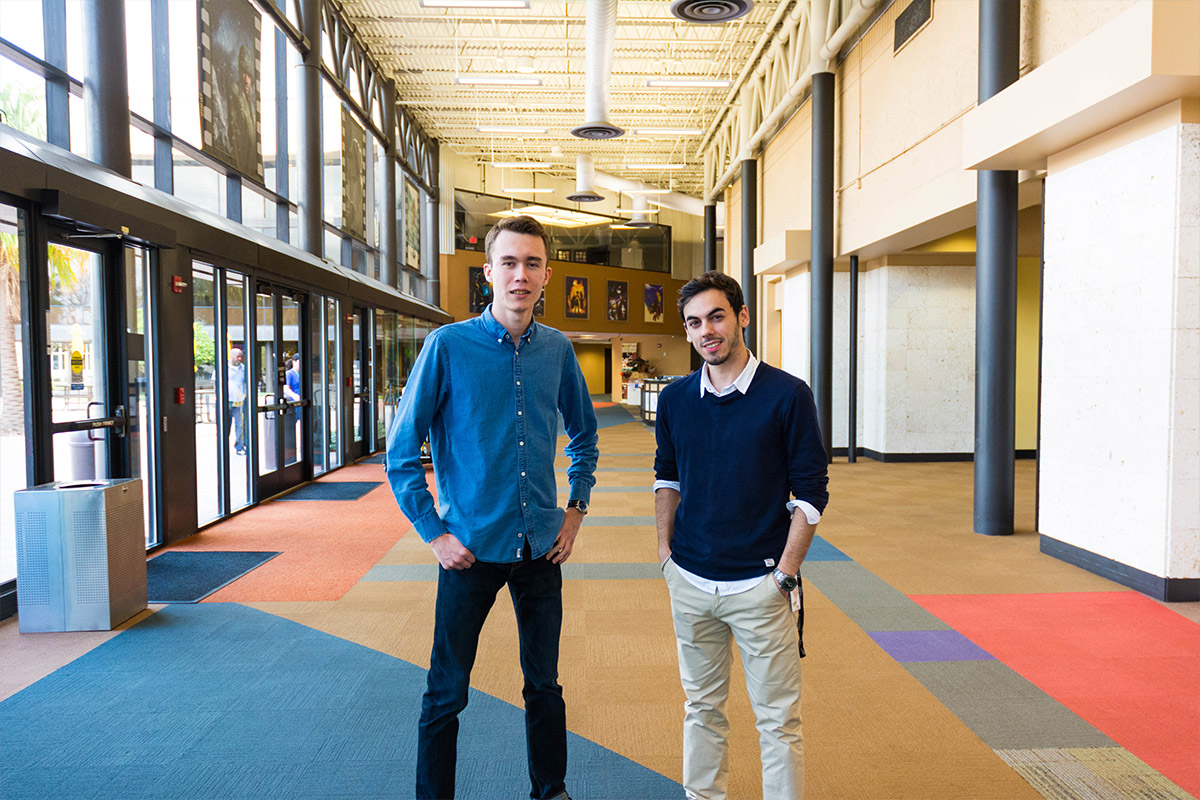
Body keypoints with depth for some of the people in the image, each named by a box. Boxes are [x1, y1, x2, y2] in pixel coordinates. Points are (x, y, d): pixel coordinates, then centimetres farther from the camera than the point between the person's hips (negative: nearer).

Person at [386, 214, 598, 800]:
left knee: (544, 685, 17)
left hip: (542, 548, 3)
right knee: (446, 692, 9)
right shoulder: (448, 346, -10)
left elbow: (584, 437, 16)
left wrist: (576, 511, 8)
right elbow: (400, 452, -5)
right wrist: (433, 533, -8)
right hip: (472, 547, -3)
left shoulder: (557, 350, 1)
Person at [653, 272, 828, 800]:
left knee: (777, 719, 6)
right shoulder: (675, 399, 3)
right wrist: (665, 548, 7)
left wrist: (785, 573, -10)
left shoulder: (787, 395, -9)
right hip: (690, 580, 4)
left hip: (760, 583, -4)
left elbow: (810, 494, -6)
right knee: (701, 707, 18)